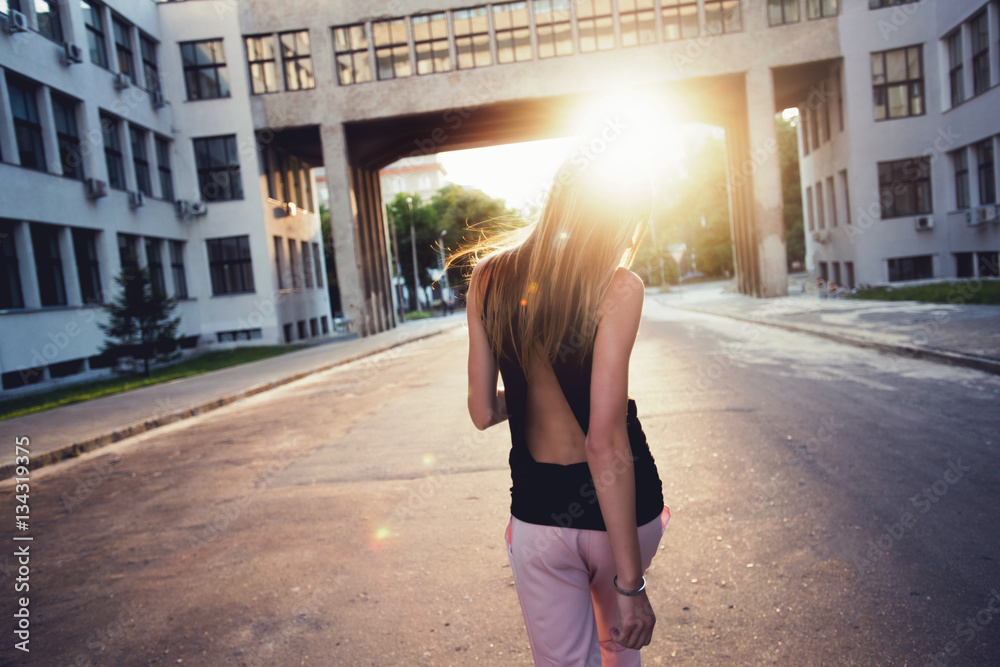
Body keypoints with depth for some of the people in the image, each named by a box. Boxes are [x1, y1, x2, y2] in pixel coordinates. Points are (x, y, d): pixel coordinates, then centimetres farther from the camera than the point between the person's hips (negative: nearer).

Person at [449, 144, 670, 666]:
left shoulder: (489, 277, -4)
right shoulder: (617, 288, -17)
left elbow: (483, 413, 1)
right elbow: (606, 442, -23)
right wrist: (630, 582, -16)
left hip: (537, 513, 2)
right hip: (617, 510, -1)